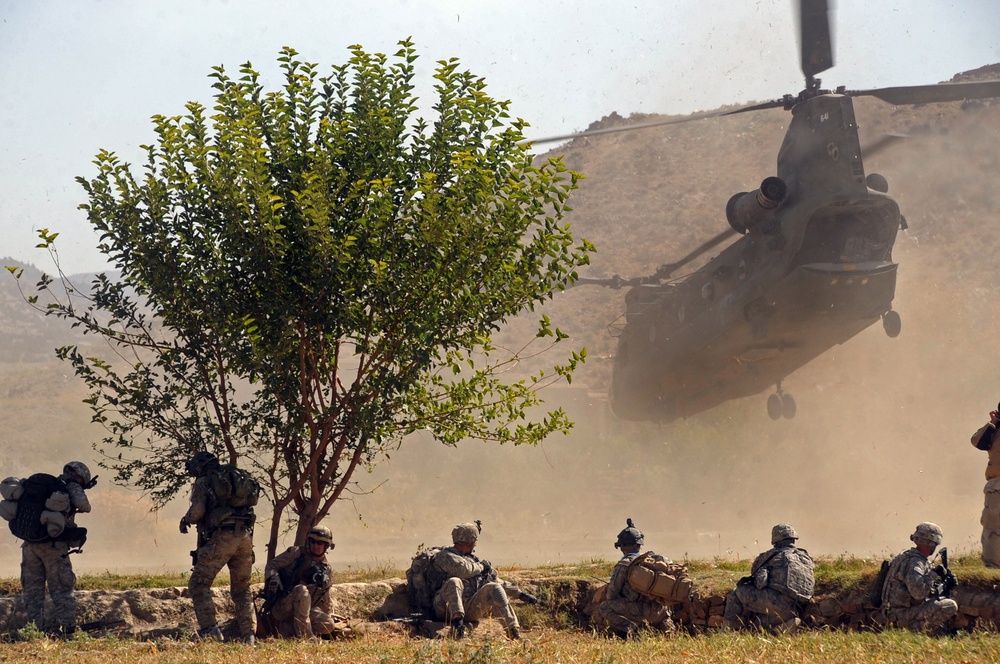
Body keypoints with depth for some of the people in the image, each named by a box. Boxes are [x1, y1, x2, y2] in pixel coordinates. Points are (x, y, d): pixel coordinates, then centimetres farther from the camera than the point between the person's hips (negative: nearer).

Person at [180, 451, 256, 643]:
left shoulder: (203, 483, 6)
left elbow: (197, 510, -9)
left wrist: (186, 520, 12)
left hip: (222, 537, -6)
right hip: (245, 535, 6)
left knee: (199, 584, 2)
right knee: (241, 589, 16)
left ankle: (210, 628, -11)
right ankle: (248, 634, 7)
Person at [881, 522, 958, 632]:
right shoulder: (914, 562, -21)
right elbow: (918, 592, -33)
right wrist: (934, 573, -21)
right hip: (903, 616, -10)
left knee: (944, 601, 25)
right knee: (951, 607, -16)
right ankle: (918, 629, -9)